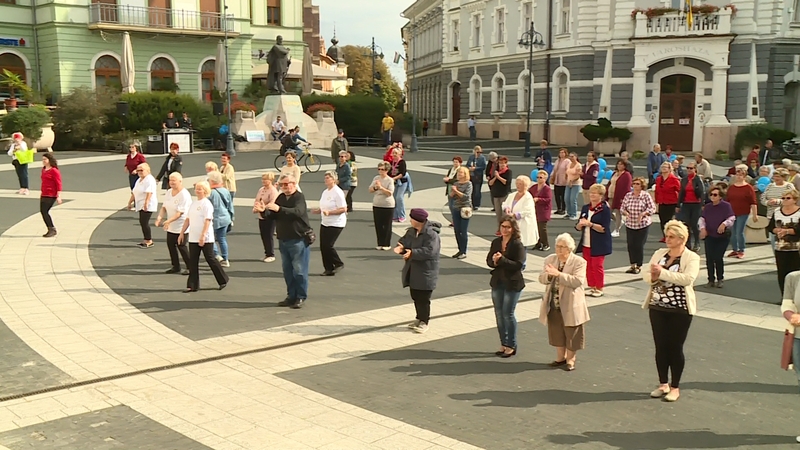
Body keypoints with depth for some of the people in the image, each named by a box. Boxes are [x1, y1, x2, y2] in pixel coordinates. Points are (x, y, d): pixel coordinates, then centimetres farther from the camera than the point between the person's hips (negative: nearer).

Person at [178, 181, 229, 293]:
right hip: (193, 238, 7)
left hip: (206, 239, -7)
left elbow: (207, 221, -18)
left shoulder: (207, 204, -10)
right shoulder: (193, 204, 13)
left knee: (210, 259, 1)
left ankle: (223, 280, 17)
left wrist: (203, 236, -26)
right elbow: (187, 219, 17)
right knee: (193, 262, 4)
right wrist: (182, 233, 14)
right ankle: (192, 285, 7)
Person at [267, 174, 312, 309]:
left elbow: (298, 212, -29)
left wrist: (279, 209, -39)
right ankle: (291, 296, 22)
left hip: (298, 240, -7)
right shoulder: (280, 198, 12)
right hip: (283, 240, 7)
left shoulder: (299, 197, -10)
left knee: (299, 270, -3)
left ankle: (301, 297, 6)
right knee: (287, 270, 12)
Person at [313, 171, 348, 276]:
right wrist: (318, 210, 3)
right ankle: (329, 269, 13)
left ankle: (339, 264, 8)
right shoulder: (325, 192, 13)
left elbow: (343, 209, -19)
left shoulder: (338, 192, -14)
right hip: (325, 223, 9)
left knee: (328, 245, -12)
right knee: (323, 246, 4)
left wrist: (329, 212, -26)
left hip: (336, 224, -8)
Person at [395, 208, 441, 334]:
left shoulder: (431, 234, -20)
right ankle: (420, 318, 31)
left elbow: (429, 251, -28)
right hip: (413, 271, 8)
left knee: (423, 298, -1)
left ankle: (424, 322, 12)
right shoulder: (411, 231, 7)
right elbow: (404, 241, 8)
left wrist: (412, 253, -33)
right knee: (415, 296, 16)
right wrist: (401, 247, -16)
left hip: (425, 273, -8)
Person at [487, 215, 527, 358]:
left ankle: (511, 346, 13)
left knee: (508, 314, -2)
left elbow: (519, 265, -20)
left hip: (512, 283, -6)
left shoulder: (517, 245, -12)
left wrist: (502, 260, -26)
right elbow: (488, 260, 7)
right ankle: (503, 344, 25)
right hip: (497, 282, 6)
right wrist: (494, 261, -15)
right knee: (499, 314, 12)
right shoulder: (496, 242, 6)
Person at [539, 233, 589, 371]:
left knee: (571, 333, 7)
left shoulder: (579, 262, -11)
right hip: (553, 304, 5)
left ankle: (570, 359, 24)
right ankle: (560, 357, 33)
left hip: (570, 305, -5)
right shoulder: (550, 259, 5)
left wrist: (558, 274, -29)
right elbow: (541, 278, 2)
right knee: (556, 332, 16)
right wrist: (549, 275, -21)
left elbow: (577, 281, -23)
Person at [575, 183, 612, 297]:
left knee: (597, 266, -1)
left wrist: (590, 224, -24)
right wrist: (581, 224, -13)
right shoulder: (585, 208, 9)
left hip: (599, 244, -6)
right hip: (586, 243, 6)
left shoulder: (605, 209, -10)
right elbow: (578, 227, 10)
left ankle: (599, 289, 12)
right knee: (588, 266, 9)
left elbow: (604, 229, -18)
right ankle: (592, 287, 20)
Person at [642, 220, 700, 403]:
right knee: (660, 347, 10)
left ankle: (675, 387, 17)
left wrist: (663, 273, -26)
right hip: (657, 307, 5)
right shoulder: (659, 253, 8)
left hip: (680, 310, -5)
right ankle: (663, 384, 24)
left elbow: (688, 278, -25)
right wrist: (652, 277, -17)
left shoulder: (691, 258, -9)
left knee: (675, 348, 4)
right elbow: (645, 273, 5)